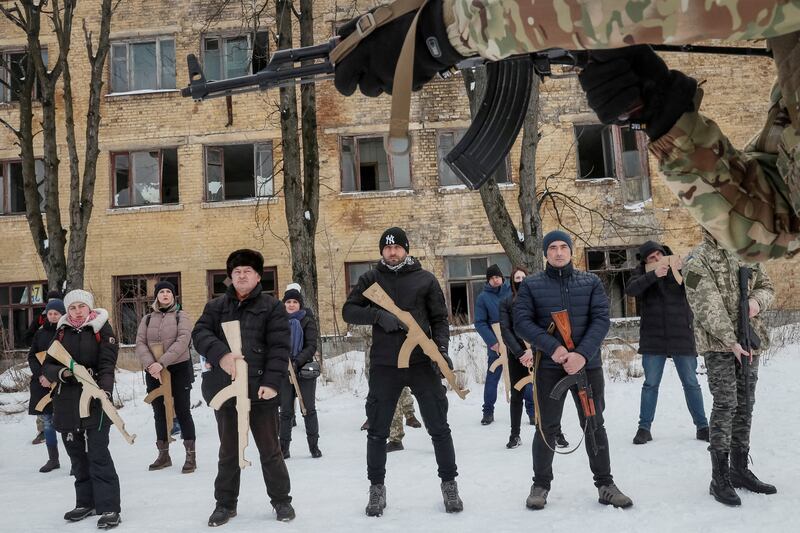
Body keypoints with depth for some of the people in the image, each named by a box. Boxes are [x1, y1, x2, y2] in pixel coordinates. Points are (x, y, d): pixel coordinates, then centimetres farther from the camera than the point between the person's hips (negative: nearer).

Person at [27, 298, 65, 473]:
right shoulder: (40, 333, 10)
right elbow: (32, 356, 8)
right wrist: (40, 375, -7)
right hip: (42, 384, 5)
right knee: (47, 421, 10)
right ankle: (53, 459, 21)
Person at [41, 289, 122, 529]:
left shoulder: (102, 329, -2)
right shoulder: (62, 332, 10)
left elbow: (107, 365, -10)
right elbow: (47, 366, 9)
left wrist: (105, 390, -26)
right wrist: (61, 372, -14)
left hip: (94, 400, -5)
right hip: (66, 402, 5)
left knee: (98, 454, -8)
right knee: (77, 455, 12)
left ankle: (109, 507, -5)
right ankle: (86, 502, 26)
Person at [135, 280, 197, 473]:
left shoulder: (181, 316, 0)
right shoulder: (147, 319, 10)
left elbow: (182, 342, -13)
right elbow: (140, 344, 1)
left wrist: (162, 363, -22)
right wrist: (150, 364, -17)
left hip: (179, 369, -4)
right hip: (153, 372, 4)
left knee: (182, 411, -2)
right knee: (159, 413, 12)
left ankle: (191, 455, 5)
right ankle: (163, 454, 24)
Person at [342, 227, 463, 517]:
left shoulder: (425, 279, 5)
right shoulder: (370, 279, 7)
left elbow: (439, 318, 7)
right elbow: (348, 311, 0)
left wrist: (441, 348, -10)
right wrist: (378, 314, -17)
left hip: (422, 362, 0)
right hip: (384, 365, 1)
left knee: (438, 427, 4)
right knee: (377, 431, 7)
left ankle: (449, 484, 20)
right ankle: (377, 487, 23)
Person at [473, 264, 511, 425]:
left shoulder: (512, 291, 2)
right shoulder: (483, 297, -2)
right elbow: (480, 323, -5)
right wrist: (492, 342, -15)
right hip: (495, 344, -1)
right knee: (492, 378, 6)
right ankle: (488, 412, 17)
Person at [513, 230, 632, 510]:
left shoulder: (591, 282, 5)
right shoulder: (531, 285, 1)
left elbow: (601, 319, -3)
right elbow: (522, 322, -6)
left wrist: (583, 354, -17)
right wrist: (553, 347, -19)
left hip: (588, 364, 1)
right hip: (549, 366, -1)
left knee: (595, 425, 9)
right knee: (547, 427, 6)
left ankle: (605, 483, 21)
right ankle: (541, 484, 19)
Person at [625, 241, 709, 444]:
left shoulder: (679, 266, 2)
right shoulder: (643, 272, 1)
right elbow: (630, 290, -16)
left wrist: (683, 269, -24)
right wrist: (653, 274, -27)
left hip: (682, 336, 0)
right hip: (653, 338, 0)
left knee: (691, 383, 8)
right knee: (650, 384, 5)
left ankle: (702, 426, 19)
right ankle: (644, 427, 13)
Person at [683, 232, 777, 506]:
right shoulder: (698, 260, -8)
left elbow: (766, 286, 17)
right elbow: (707, 307, -15)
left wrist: (757, 300, -8)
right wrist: (731, 342, -20)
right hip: (718, 343, -6)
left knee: (744, 405, 10)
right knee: (726, 404, -10)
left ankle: (739, 469, 22)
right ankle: (719, 478, -3)